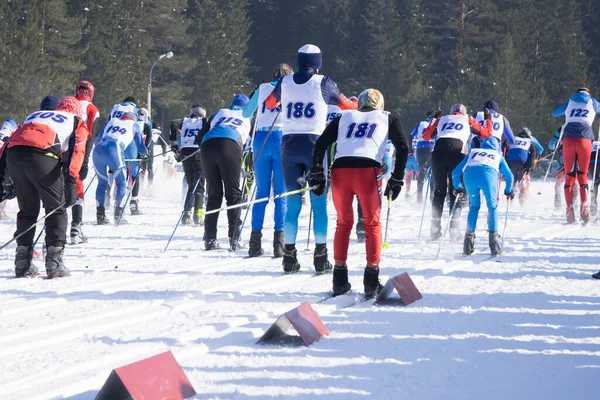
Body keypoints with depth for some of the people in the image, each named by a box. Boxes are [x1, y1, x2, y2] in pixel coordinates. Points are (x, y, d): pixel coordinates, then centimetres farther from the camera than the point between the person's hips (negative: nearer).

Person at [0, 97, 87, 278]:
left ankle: (22, 264, 18)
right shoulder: (76, 122, 25)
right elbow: (76, 150, 4)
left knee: (27, 211, 20)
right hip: (42, 155, -4)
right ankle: (54, 264, 4)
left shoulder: (34, 115, 38)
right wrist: (70, 181, -8)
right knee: (56, 210, 11)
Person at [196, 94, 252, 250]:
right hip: (230, 145, -3)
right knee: (233, 193, 2)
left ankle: (210, 239, 3)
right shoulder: (248, 117, 30)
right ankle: (234, 237, -8)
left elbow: (199, 139, 32)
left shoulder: (220, 113, 34)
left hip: (207, 146, 3)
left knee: (213, 194, 9)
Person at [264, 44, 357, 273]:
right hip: (314, 144, -3)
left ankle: (289, 256, 5)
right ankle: (320, 257, -1)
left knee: (292, 204, 8)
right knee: (319, 204, 3)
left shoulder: (285, 83, 6)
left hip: (289, 145, 3)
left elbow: (269, 103, 25)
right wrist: (356, 103, 37)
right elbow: (346, 106, 13)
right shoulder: (322, 83, -2)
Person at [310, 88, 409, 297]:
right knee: (372, 224, 14)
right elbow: (403, 148, 9)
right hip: (368, 171, -2)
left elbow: (320, 144, 16)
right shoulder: (387, 119, 23)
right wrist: (396, 180, 10)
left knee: (343, 223, 20)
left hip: (339, 171, 2)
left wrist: (316, 176, 17)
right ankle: (371, 282, 7)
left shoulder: (345, 117, 27)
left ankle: (340, 280, 16)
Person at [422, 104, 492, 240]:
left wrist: (434, 119, 48)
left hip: (438, 152, 2)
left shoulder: (442, 119, 26)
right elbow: (487, 134, 24)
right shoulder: (468, 120, 21)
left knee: (439, 191, 9)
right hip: (456, 153, -2)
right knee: (455, 191, 5)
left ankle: (435, 228, 2)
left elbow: (426, 136, 34)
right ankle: (454, 228, -5)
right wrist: (488, 120, 42)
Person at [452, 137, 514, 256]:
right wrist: (508, 191, 49)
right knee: (492, 206, 17)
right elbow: (509, 176, 32)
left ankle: (469, 236, 14)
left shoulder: (473, 152, 39)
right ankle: (493, 236, 5)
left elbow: (456, 172, 37)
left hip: (469, 174, 2)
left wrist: (458, 187, 52)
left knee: (474, 206, 22)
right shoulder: (498, 156, 36)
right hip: (489, 174, -2)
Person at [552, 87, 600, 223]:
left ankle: (569, 208, -12)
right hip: (584, 139, -1)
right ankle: (584, 206, -13)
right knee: (582, 175, 5)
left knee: (569, 176, 2)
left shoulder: (570, 102, 20)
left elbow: (554, 113, 34)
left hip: (568, 140, 1)